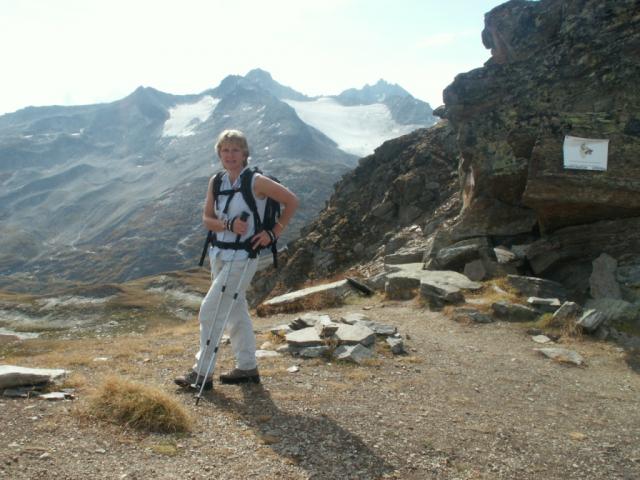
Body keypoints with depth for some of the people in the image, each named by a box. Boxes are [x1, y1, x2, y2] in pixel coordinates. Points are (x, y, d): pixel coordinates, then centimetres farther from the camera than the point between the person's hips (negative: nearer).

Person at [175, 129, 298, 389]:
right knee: (236, 311, 15)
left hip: (242, 257, -7)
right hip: (219, 254, 7)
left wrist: (274, 233, -11)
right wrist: (229, 225, -15)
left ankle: (202, 373, 9)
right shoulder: (216, 182, 3)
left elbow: (291, 201, -8)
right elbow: (207, 218, 4)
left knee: (209, 312, -5)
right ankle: (247, 368, 29)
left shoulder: (256, 182, -15)